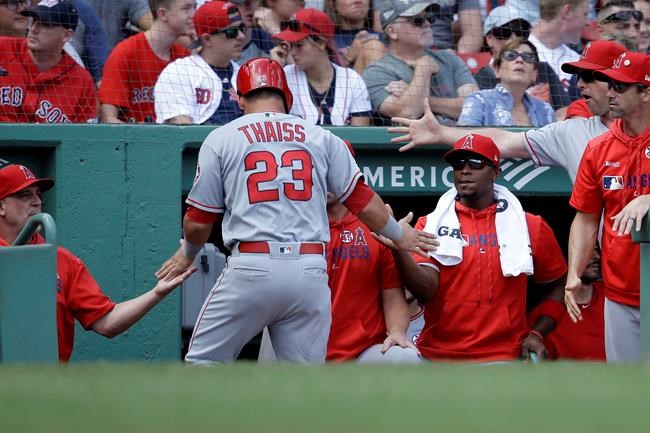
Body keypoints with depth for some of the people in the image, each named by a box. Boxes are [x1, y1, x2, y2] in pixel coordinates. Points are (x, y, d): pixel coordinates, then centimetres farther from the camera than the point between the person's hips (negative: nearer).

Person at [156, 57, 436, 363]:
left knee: (203, 361, 10)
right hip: (311, 273, 2)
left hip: (250, 269, -2)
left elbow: (199, 221, 8)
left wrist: (187, 254, 29)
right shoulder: (321, 138, 12)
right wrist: (399, 234, 31)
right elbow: (364, 202, 12)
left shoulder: (220, 140, 6)